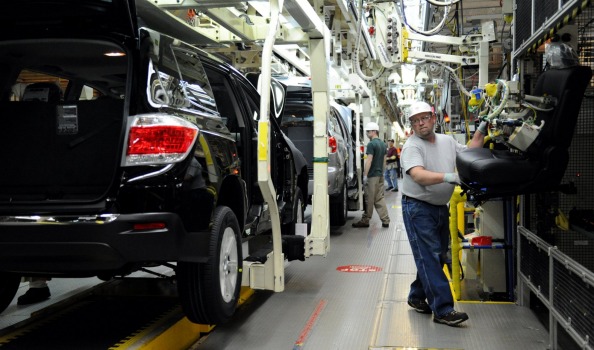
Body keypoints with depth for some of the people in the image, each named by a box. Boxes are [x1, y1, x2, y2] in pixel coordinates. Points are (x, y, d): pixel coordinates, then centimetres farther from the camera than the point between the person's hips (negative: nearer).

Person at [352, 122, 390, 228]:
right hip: (380, 175, 8)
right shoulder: (383, 144, 12)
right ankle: (385, 221, 6)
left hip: (372, 175, -8)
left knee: (369, 199, 0)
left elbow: (369, 161, -18)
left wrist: (365, 175, -17)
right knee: (379, 198, 10)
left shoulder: (371, 144, -13)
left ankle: (365, 220, 8)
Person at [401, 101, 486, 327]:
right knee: (430, 259, -9)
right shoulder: (412, 147, -13)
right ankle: (443, 310, -8)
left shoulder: (447, 141, 10)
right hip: (418, 208, -8)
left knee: (437, 257, 14)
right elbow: (418, 175, -29)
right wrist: (447, 177, -42)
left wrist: (480, 132, 13)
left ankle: (417, 297, 30)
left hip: (441, 207, 8)